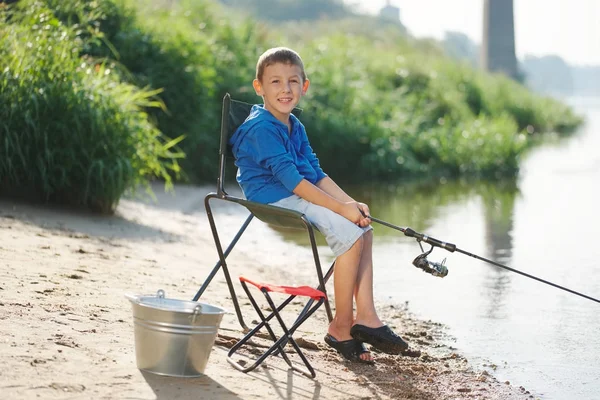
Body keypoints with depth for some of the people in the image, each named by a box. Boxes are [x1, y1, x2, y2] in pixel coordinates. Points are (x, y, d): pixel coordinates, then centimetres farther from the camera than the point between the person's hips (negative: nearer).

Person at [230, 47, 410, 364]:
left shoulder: (295, 127, 15)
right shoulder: (261, 128, -16)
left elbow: (316, 174, 14)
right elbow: (290, 179, -22)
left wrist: (351, 203, -2)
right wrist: (340, 208, -23)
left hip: (300, 197, 10)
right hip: (274, 200, -10)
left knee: (364, 228, 0)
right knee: (349, 233, -21)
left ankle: (365, 315, -3)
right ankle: (341, 326, -13)